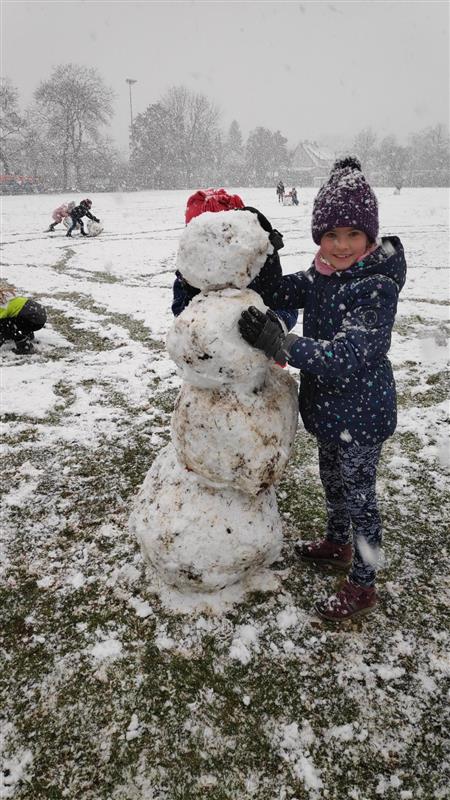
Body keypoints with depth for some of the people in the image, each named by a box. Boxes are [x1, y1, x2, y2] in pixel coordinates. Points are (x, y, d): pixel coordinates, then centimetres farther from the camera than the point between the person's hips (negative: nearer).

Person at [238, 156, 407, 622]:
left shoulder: (377, 286, -26)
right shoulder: (324, 272, 0)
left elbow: (346, 356, -34)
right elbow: (285, 291, 4)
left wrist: (279, 343, -40)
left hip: (360, 413, -8)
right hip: (329, 404, 8)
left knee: (358, 495, 7)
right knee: (332, 479, 26)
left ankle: (362, 587, 27)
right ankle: (338, 545, 52)